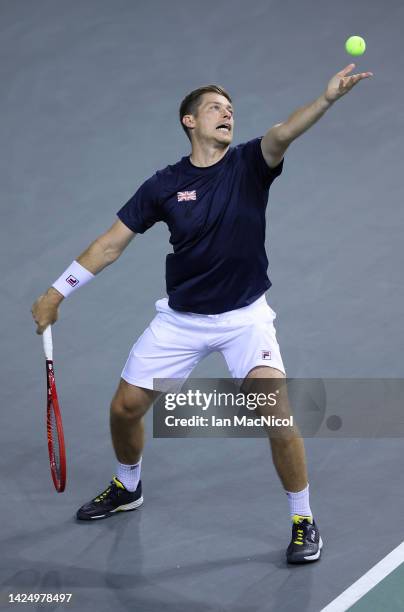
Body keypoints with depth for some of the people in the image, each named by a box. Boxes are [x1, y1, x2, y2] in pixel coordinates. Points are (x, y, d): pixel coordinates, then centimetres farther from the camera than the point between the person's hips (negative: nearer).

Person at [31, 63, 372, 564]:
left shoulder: (249, 164, -9)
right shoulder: (164, 185, -5)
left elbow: (282, 134, -30)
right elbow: (112, 242, 1)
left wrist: (327, 98, -50)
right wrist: (56, 292, 0)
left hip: (244, 316, -2)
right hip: (180, 317, 3)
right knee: (125, 407, 7)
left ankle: (303, 521, -1)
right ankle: (127, 488, 39)